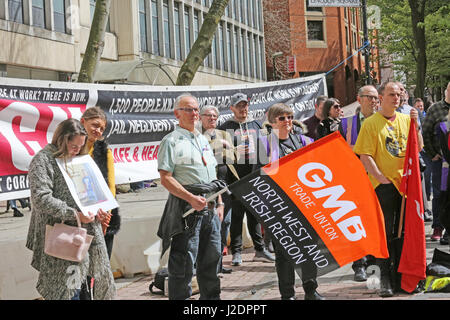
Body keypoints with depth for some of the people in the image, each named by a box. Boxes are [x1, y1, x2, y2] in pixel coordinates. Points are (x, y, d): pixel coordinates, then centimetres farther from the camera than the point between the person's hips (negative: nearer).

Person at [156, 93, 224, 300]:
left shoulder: (203, 140, 20)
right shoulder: (171, 141, -5)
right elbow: (165, 178, -13)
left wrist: (218, 201, 17)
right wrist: (191, 198, -21)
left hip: (209, 206, 7)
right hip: (186, 207, -7)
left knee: (211, 258, 12)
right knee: (184, 262, -6)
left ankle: (211, 297, 24)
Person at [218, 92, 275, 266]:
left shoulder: (256, 125, 15)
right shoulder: (226, 128, 3)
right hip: (235, 175, -4)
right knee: (236, 214, -3)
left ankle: (260, 249, 16)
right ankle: (236, 252, 2)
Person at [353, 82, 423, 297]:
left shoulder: (405, 120, 11)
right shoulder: (371, 123, -3)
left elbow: (418, 148, 10)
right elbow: (365, 157, -8)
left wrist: (416, 124, -3)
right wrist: (381, 179, -15)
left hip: (405, 182, 4)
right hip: (384, 185, -4)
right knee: (385, 233, -2)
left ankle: (400, 275, 20)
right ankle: (385, 279, 4)